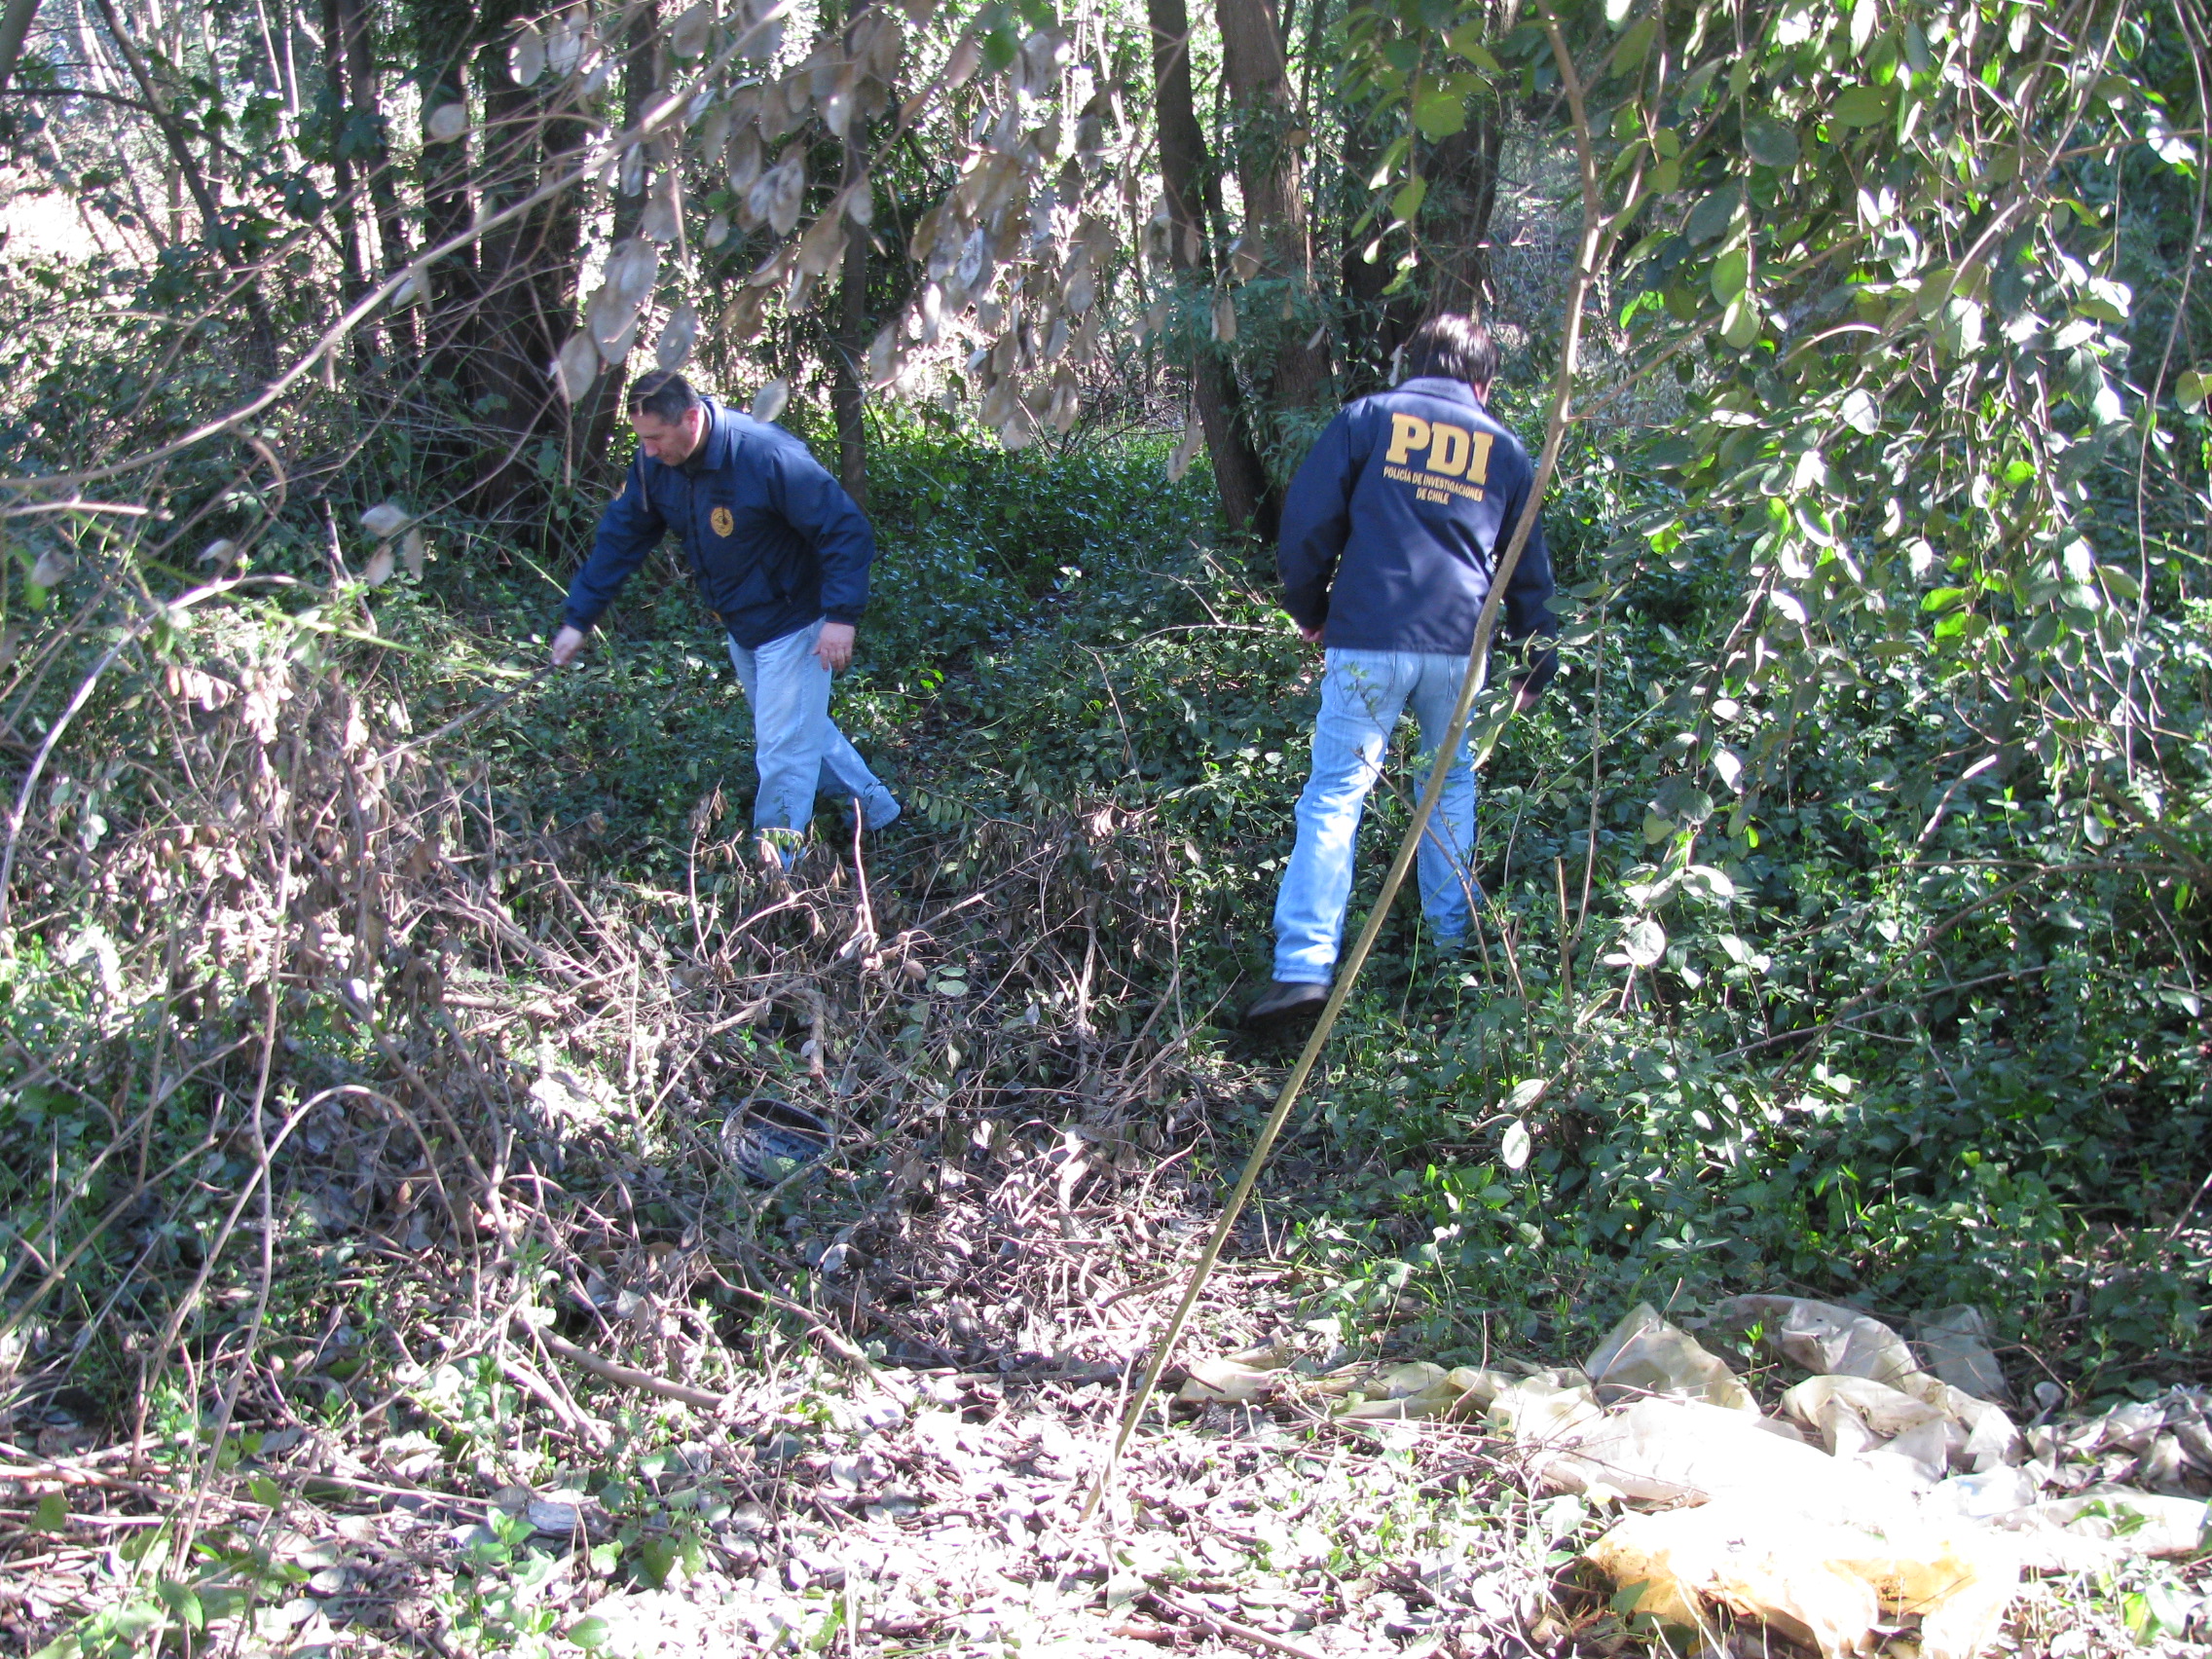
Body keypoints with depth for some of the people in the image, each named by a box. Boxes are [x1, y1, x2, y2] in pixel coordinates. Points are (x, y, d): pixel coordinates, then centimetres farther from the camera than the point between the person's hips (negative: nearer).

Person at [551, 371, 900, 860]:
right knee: (801, 729, 22)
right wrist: (578, 619, 0)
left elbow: (847, 531, -27)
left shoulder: (767, 456, -31)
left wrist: (840, 616, -31)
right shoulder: (655, 464, -10)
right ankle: (876, 807, 40)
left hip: (792, 622, -8)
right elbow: (619, 538, 1)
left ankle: (774, 864, 10)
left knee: (783, 748, -3)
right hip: (739, 627, 8)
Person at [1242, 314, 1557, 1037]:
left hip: (1367, 638, -2)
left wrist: (1310, 610, 15)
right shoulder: (1504, 449, 15)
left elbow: (1307, 517, 2)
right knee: (1452, 785, 23)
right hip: (1460, 645, 2)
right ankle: (1450, 937, 28)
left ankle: (1303, 968, -13)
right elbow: (1531, 571, 19)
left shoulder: (1368, 417, 8)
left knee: (1334, 795, -3)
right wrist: (1538, 665, 29)